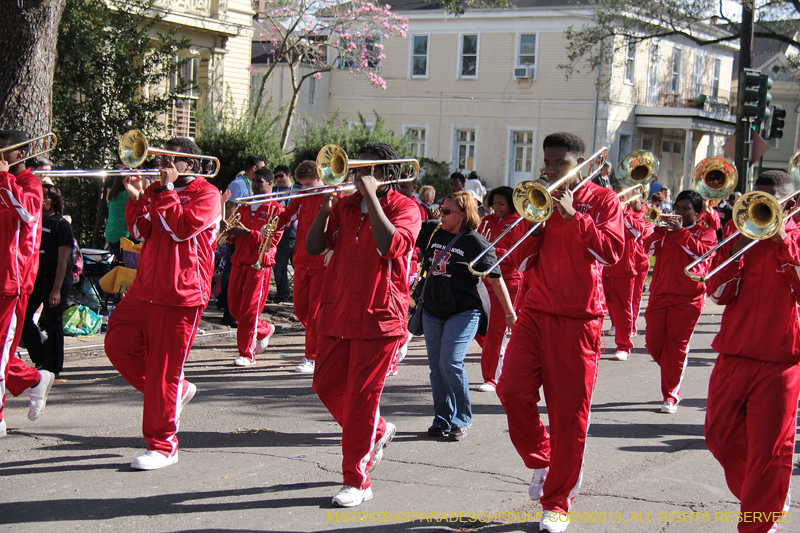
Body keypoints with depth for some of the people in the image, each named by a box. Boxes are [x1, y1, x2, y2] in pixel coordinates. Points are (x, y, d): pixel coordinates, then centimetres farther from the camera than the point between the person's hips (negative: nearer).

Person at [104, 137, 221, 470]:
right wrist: (137, 199, -3)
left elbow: (183, 227, -19)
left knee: (165, 371, -5)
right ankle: (178, 391, 23)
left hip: (180, 296, -8)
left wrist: (168, 190, -12)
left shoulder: (205, 194, -4)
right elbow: (140, 233, 10)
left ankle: (162, 446, 6)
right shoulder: (155, 190, 17)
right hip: (145, 290, 8)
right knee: (118, 345, 5)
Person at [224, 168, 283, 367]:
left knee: (250, 309, -8)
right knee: (234, 307, 7)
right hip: (239, 261, 7)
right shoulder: (245, 206, 18)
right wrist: (231, 232, -3)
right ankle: (264, 330, 30)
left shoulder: (275, 209, -1)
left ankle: (247, 353, -1)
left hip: (260, 263, -6)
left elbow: (273, 239, -11)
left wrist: (248, 232, -21)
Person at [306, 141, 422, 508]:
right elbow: (314, 247, 4)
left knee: (361, 397, -4)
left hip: (378, 316, -6)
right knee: (327, 385, 10)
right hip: (337, 313, 6)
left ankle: (357, 481, 6)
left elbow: (390, 246, -23)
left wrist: (372, 196, -18)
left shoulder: (403, 208, -4)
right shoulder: (344, 206, 11)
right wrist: (325, 208, -11)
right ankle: (378, 431, 35)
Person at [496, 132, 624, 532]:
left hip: (577, 319, -4)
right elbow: (521, 261, 10)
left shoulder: (602, 200, 3)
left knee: (568, 412, -2)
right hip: (536, 311, 4)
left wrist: (573, 215, -17)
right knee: (512, 390, -11)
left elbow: (612, 252, -12)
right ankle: (542, 462, 15)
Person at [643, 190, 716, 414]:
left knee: (676, 347, -5)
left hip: (687, 299, -4)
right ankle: (673, 376, 27)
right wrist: (660, 229, -11)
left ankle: (671, 396, 2)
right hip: (659, 295, 4)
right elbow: (649, 249, 2)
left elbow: (701, 251, -13)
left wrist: (680, 231, -18)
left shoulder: (706, 232, 8)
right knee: (653, 344, 0)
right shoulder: (666, 229, 17)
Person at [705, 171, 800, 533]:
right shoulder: (739, 234, 10)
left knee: (768, 451, -3)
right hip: (733, 355, 4)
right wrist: (738, 246, -11)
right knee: (720, 438, 8)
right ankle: (763, 499, 30)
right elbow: (719, 294, -1)